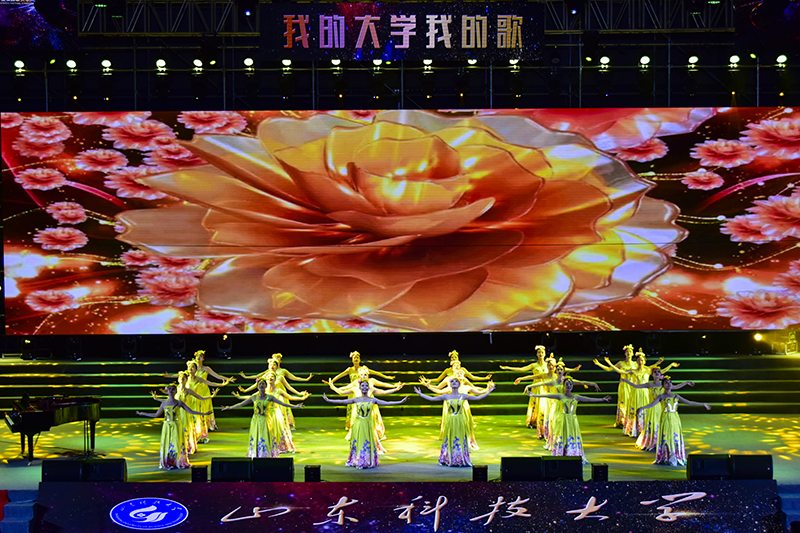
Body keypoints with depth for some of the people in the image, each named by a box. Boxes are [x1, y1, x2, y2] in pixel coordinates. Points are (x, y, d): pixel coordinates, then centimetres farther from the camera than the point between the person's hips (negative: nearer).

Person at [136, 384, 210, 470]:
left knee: (177, 444, -4)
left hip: (176, 426, -2)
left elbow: (191, 411, 0)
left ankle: (179, 462, 5)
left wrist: (204, 413, -9)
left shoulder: (179, 403, 0)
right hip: (167, 426, 2)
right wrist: (142, 414, 17)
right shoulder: (164, 403, 6)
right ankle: (168, 463, 8)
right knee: (167, 444, -1)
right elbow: (156, 415, 15)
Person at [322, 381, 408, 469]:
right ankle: (357, 462, 10)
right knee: (357, 443, 1)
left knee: (368, 443, 1)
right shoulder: (356, 399, 3)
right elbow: (342, 402, 2)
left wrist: (401, 402, -5)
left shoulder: (373, 400, 3)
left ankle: (368, 462, 11)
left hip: (368, 425, 0)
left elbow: (387, 403, 0)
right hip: (358, 424, 0)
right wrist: (328, 400, -2)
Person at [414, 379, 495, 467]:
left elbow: (477, 398, 8)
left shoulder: (463, 396, 4)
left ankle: (461, 460, 7)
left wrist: (488, 392, 6)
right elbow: (432, 399, 8)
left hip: (460, 421, 0)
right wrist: (420, 394, 7)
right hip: (450, 421, 0)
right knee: (449, 440, 1)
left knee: (460, 440, 0)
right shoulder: (446, 396, 4)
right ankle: (448, 460, 10)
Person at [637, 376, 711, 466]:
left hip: (675, 419, 3)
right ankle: (665, 459, 4)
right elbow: (652, 404, -15)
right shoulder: (661, 396, 0)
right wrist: (642, 407, -34)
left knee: (676, 438, 3)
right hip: (666, 419, -3)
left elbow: (689, 402, 14)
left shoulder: (676, 396, 10)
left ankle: (677, 458, 10)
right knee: (666, 438, -3)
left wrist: (703, 404, 15)